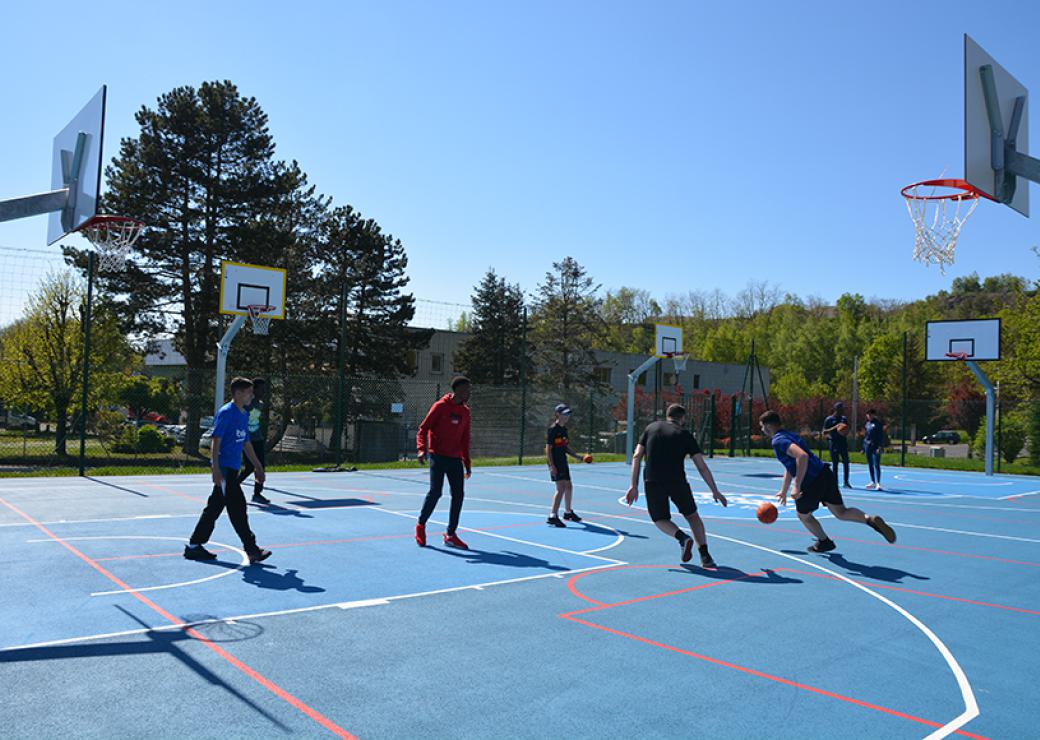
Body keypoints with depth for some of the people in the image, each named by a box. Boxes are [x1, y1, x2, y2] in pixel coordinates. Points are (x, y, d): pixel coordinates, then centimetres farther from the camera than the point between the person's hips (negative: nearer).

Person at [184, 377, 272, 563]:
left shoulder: (244, 415, 15)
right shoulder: (226, 412, -12)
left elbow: (246, 443, 23)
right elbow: (216, 440, -16)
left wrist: (257, 466, 24)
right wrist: (216, 468, -21)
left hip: (232, 469, 9)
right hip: (224, 468, -9)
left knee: (215, 507, 14)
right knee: (238, 508, -8)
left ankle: (194, 545, 23)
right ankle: (252, 550, -4)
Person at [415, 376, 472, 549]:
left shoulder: (465, 412, 12)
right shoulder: (441, 406, -6)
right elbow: (423, 428, -7)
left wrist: (467, 463, 15)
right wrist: (422, 448, -22)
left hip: (455, 459, 6)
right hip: (438, 457, -6)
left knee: (458, 495, 2)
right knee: (435, 492, -9)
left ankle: (450, 535, 12)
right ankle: (421, 526, 15)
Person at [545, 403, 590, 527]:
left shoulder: (564, 430, 13)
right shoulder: (553, 429, -12)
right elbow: (548, 449, -15)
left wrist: (577, 456, 7)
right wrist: (552, 466, -21)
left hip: (563, 462, 9)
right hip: (555, 463, -9)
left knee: (568, 486, 18)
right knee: (561, 488, -16)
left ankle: (568, 512, 36)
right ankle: (552, 516, -16)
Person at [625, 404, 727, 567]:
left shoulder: (651, 428, 15)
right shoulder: (685, 435, 9)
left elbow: (637, 456, 7)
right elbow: (702, 467, 6)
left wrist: (634, 485, 8)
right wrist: (715, 491, 14)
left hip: (652, 482, 1)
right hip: (677, 481, -1)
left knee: (660, 519, 19)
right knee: (692, 515, 20)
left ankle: (682, 537, -10)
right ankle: (705, 555, 10)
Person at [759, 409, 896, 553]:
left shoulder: (778, 441, -11)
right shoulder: (789, 435, 21)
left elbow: (802, 456, -29)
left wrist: (797, 487, -25)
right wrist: (784, 491, 38)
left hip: (811, 483, -8)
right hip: (825, 474, 8)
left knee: (803, 515, 18)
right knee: (841, 512, 9)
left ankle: (824, 542, 32)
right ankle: (871, 520, -14)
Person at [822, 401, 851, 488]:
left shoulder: (844, 418, 11)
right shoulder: (829, 419, -4)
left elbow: (847, 430, 19)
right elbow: (824, 432, -7)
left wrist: (846, 431, -5)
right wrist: (834, 428, -21)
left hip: (843, 442, 5)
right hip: (833, 443, -4)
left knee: (846, 462, 1)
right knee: (835, 464, -1)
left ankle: (846, 482, 8)